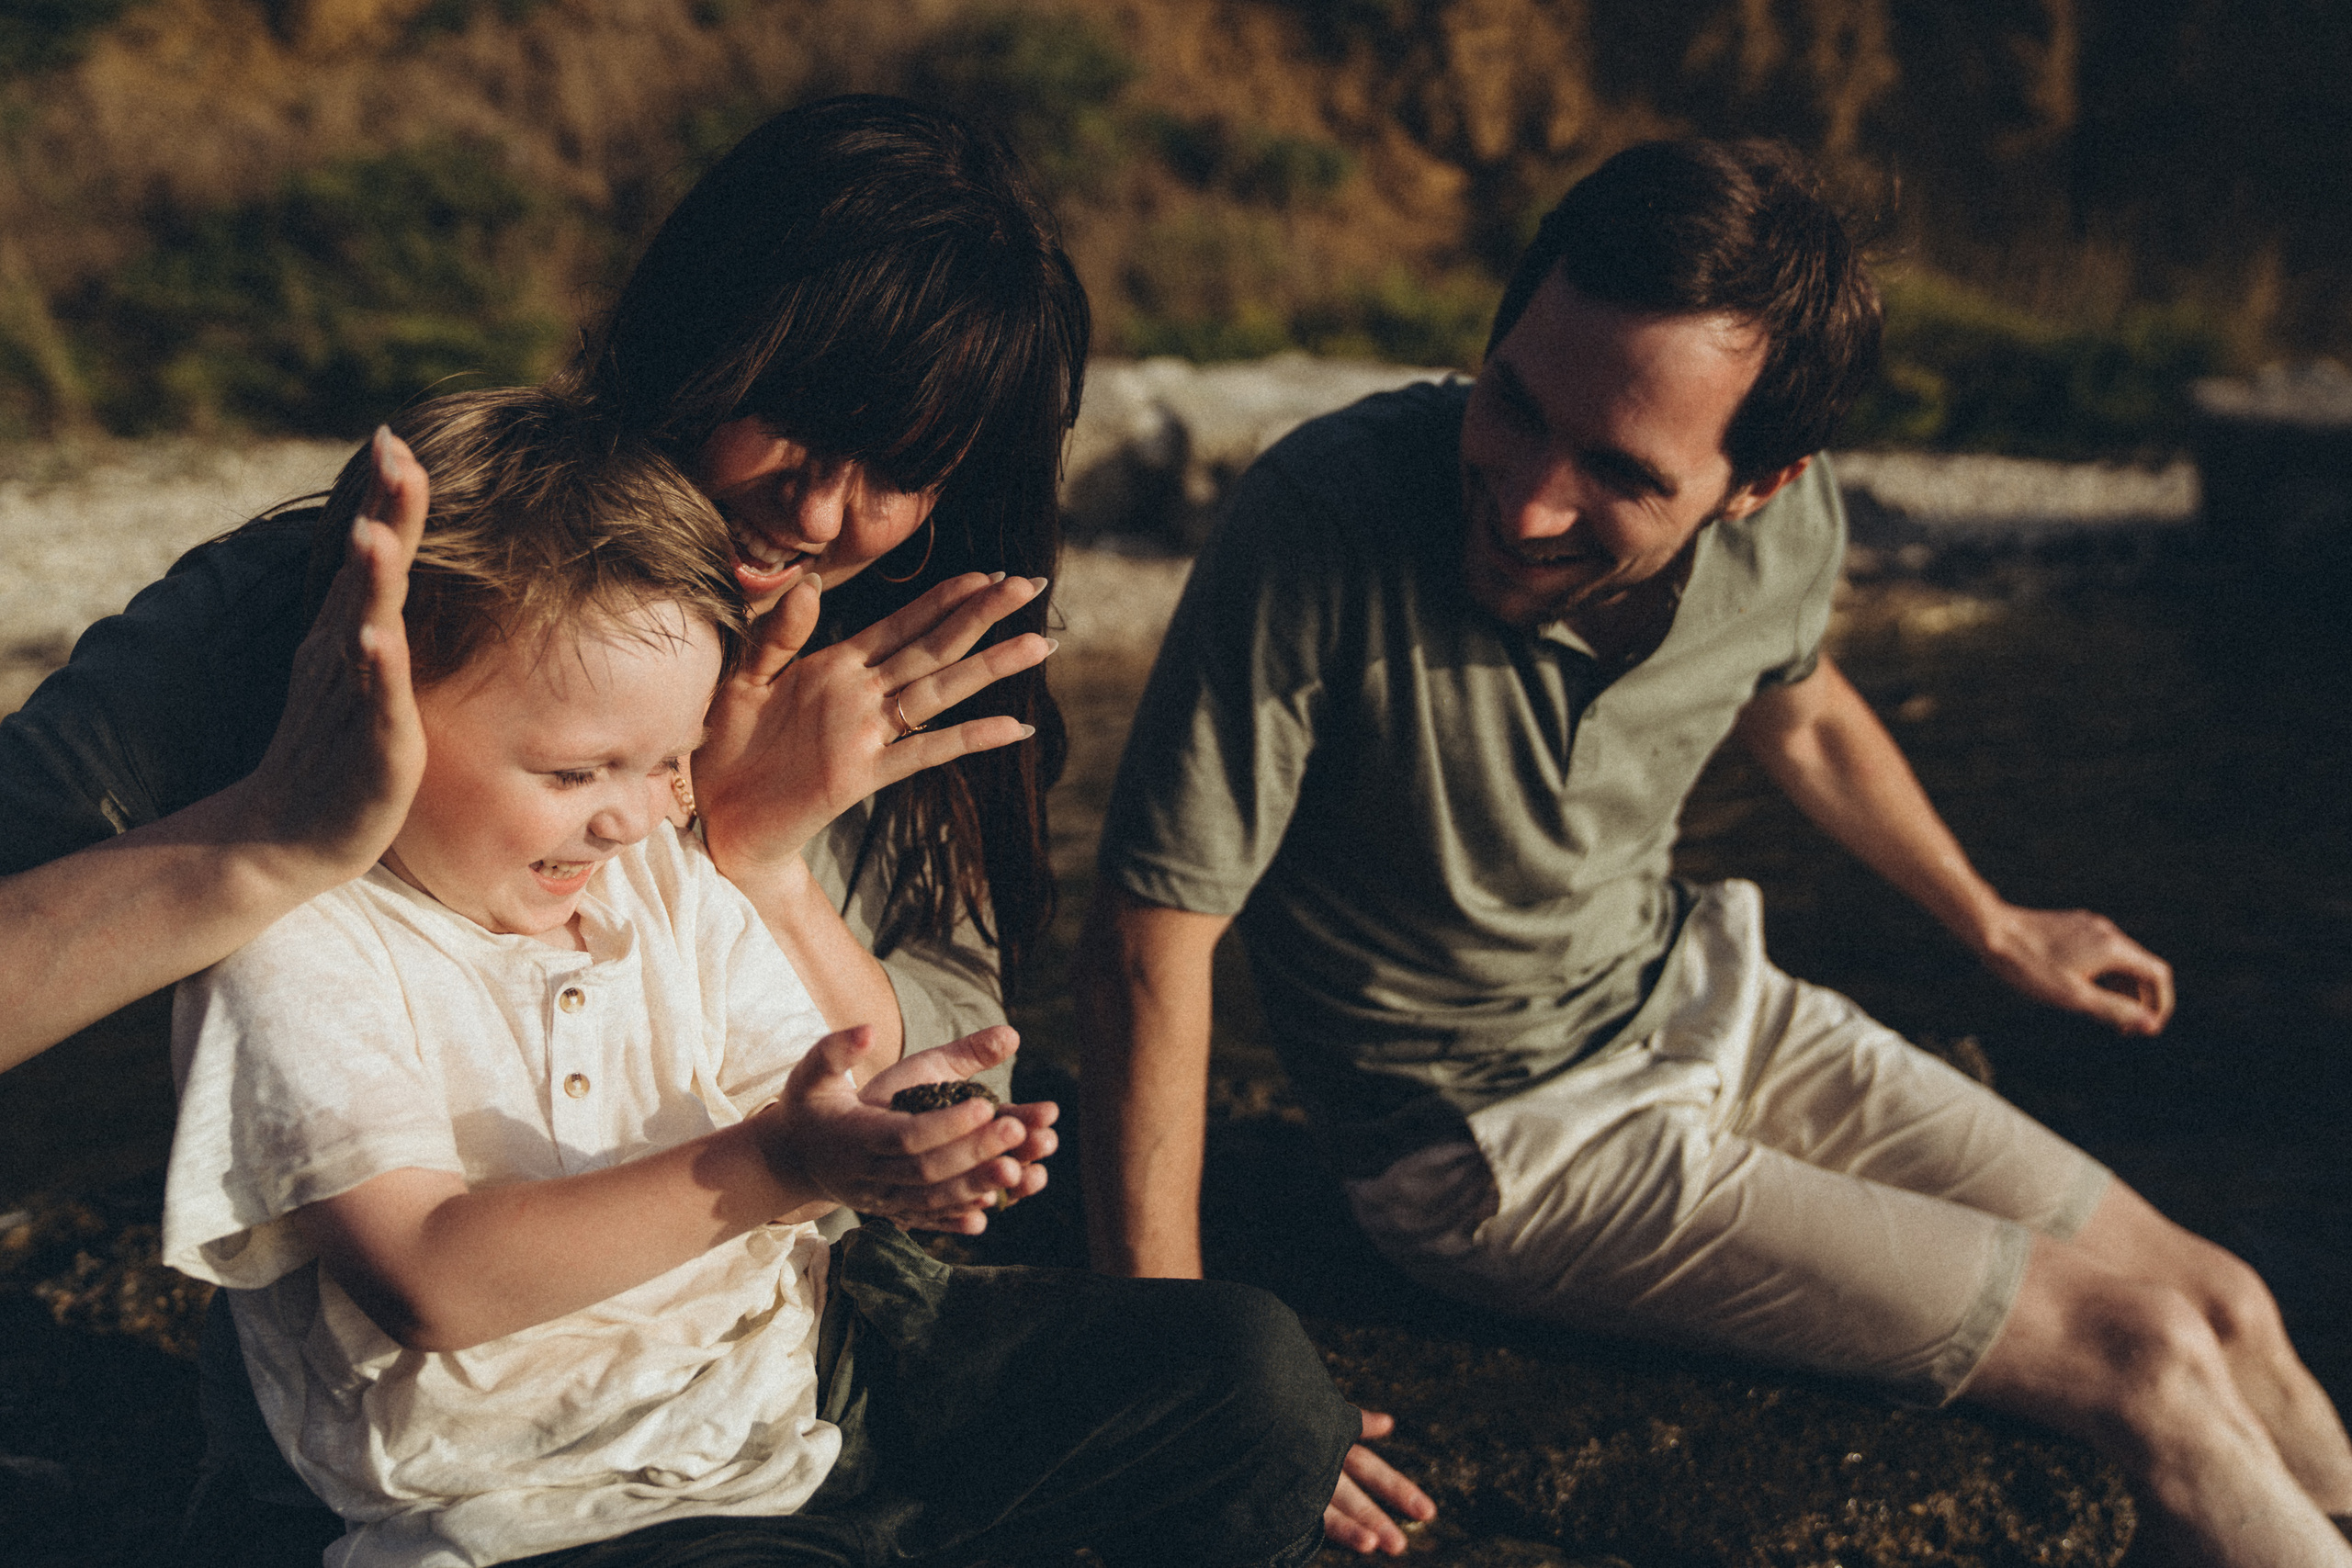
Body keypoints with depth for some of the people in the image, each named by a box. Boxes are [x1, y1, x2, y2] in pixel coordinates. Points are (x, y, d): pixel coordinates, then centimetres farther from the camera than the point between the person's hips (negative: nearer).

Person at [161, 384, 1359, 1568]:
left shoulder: (663, 873, 7)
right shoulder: (293, 956, -14)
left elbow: (786, 1094, 5)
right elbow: (429, 1282, -24)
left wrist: (878, 1144, -21)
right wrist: (765, 1171, -33)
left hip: (801, 1340, 6)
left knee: (1252, 1370, -1)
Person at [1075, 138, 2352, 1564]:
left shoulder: (1788, 524, -14)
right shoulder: (1326, 526, -33)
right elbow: (1157, 928, -27)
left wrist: (1994, 926, 25)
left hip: (1701, 1002, 6)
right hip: (1504, 1144, -5)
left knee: (2221, 1308, 9)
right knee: (2145, 1362, -7)